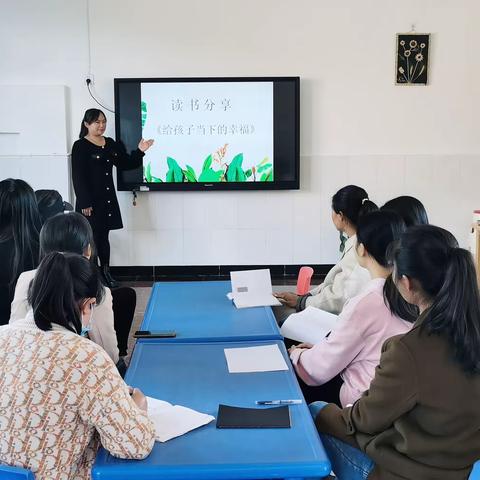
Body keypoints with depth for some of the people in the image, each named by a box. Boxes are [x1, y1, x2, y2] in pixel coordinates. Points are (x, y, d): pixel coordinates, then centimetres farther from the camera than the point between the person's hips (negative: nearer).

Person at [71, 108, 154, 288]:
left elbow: (124, 164, 16)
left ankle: (106, 274, 22)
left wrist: (140, 151, 0)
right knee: (92, 238, -2)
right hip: (91, 201, -6)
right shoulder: (80, 146, -8)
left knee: (103, 237, 14)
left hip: (108, 199, 6)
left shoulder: (110, 144, 11)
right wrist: (85, 203, -17)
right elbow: (78, 177, -12)